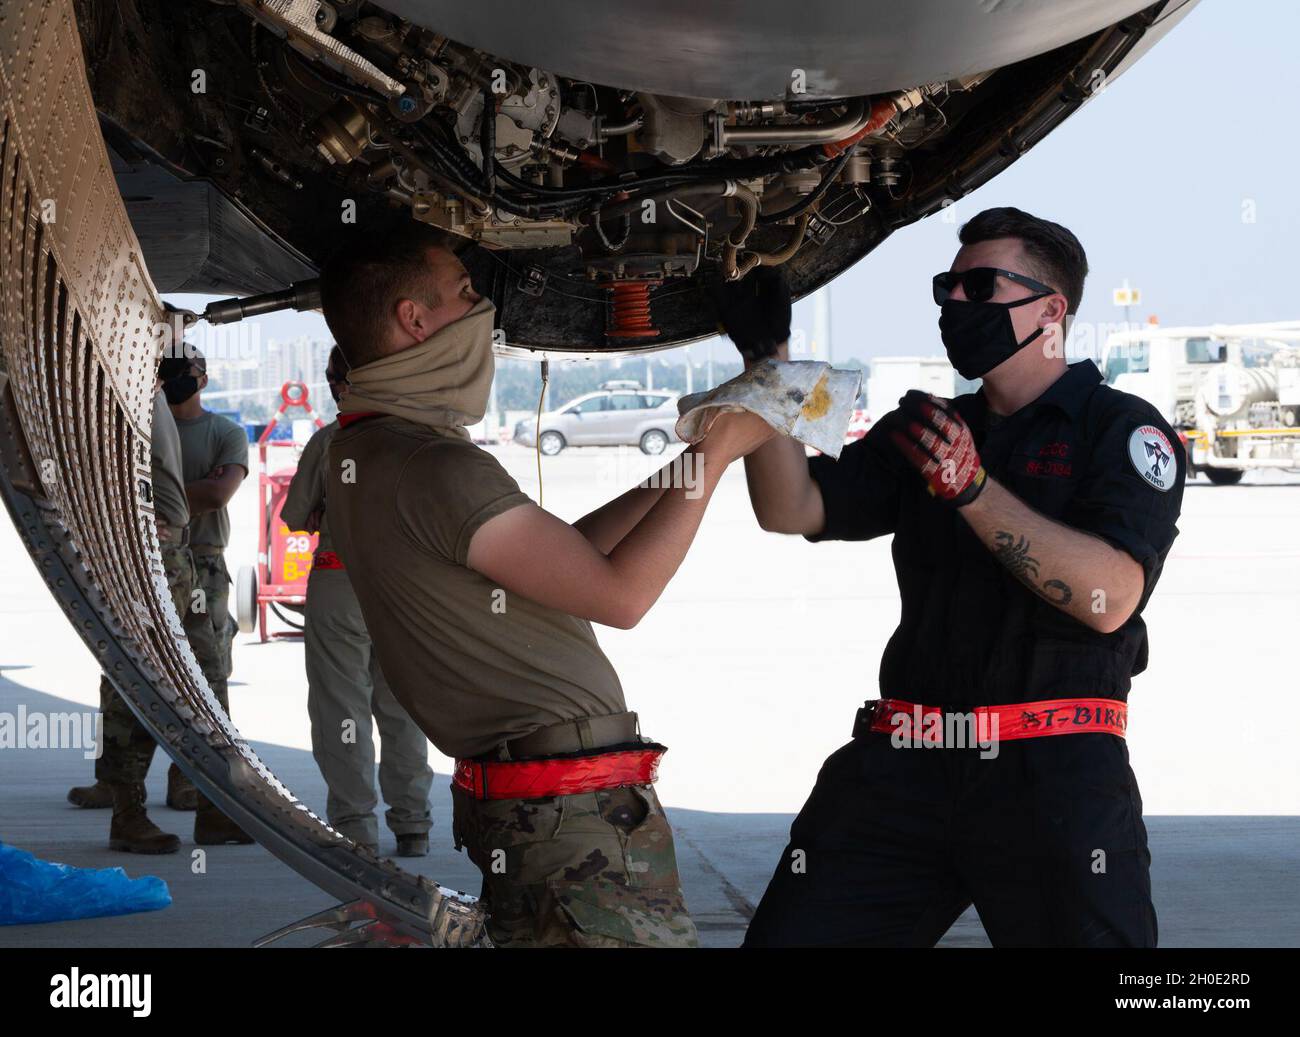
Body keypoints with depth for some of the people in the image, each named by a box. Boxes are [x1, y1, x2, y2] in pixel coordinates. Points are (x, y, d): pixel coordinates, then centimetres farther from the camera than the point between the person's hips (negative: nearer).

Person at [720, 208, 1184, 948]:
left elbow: (1109, 597, -15)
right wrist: (768, 362, 0)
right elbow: (791, 511, 9)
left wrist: (973, 490, -20)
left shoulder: (1122, 429, 1)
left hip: (1052, 774, -4)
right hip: (902, 770, 5)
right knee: (789, 936, -3)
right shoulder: (923, 430, 20)